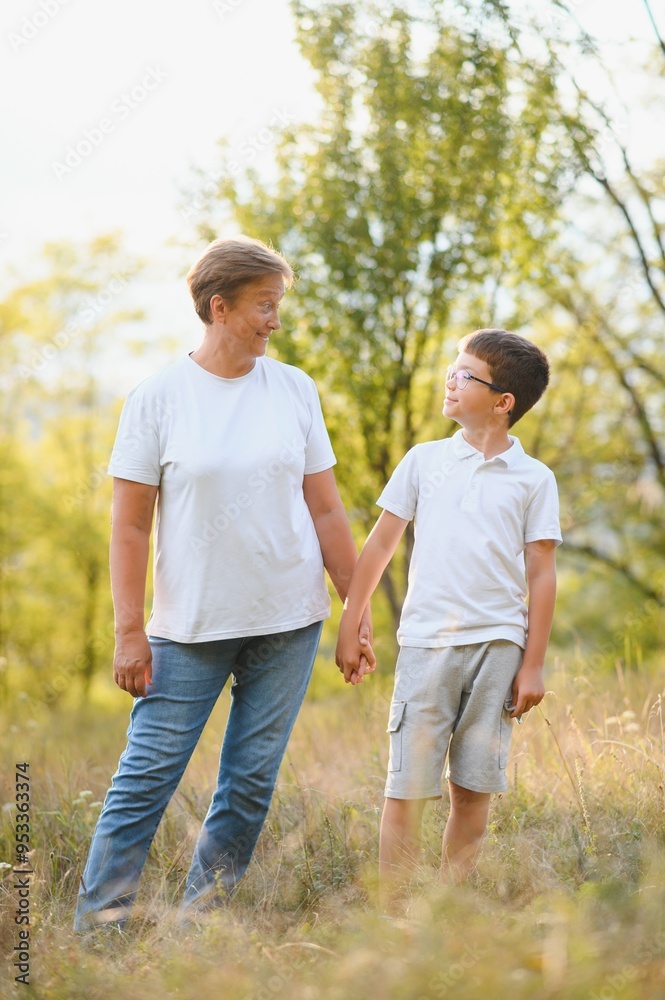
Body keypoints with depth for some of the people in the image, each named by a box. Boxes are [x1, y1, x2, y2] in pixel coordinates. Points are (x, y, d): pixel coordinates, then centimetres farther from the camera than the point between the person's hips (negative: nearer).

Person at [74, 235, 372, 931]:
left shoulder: (295, 389, 5)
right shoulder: (157, 398, -4)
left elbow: (325, 509, 10)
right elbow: (129, 526, -3)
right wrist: (129, 632, -7)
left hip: (289, 620, 3)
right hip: (189, 625, -3)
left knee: (251, 781, 6)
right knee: (147, 775, -4)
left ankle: (201, 921, 17)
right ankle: (97, 926, 5)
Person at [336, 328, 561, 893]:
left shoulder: (534, 479, 4)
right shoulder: (425, 461, 7)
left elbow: (541, 575, 4)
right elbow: (381, 544, 11)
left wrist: (533, 664, 0)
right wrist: (350, 628, 9)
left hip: (499, 644, 0)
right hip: (427, 640, 0)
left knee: (474, 786, 5)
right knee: (408, 784, -3)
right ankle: (391, 913, 2)